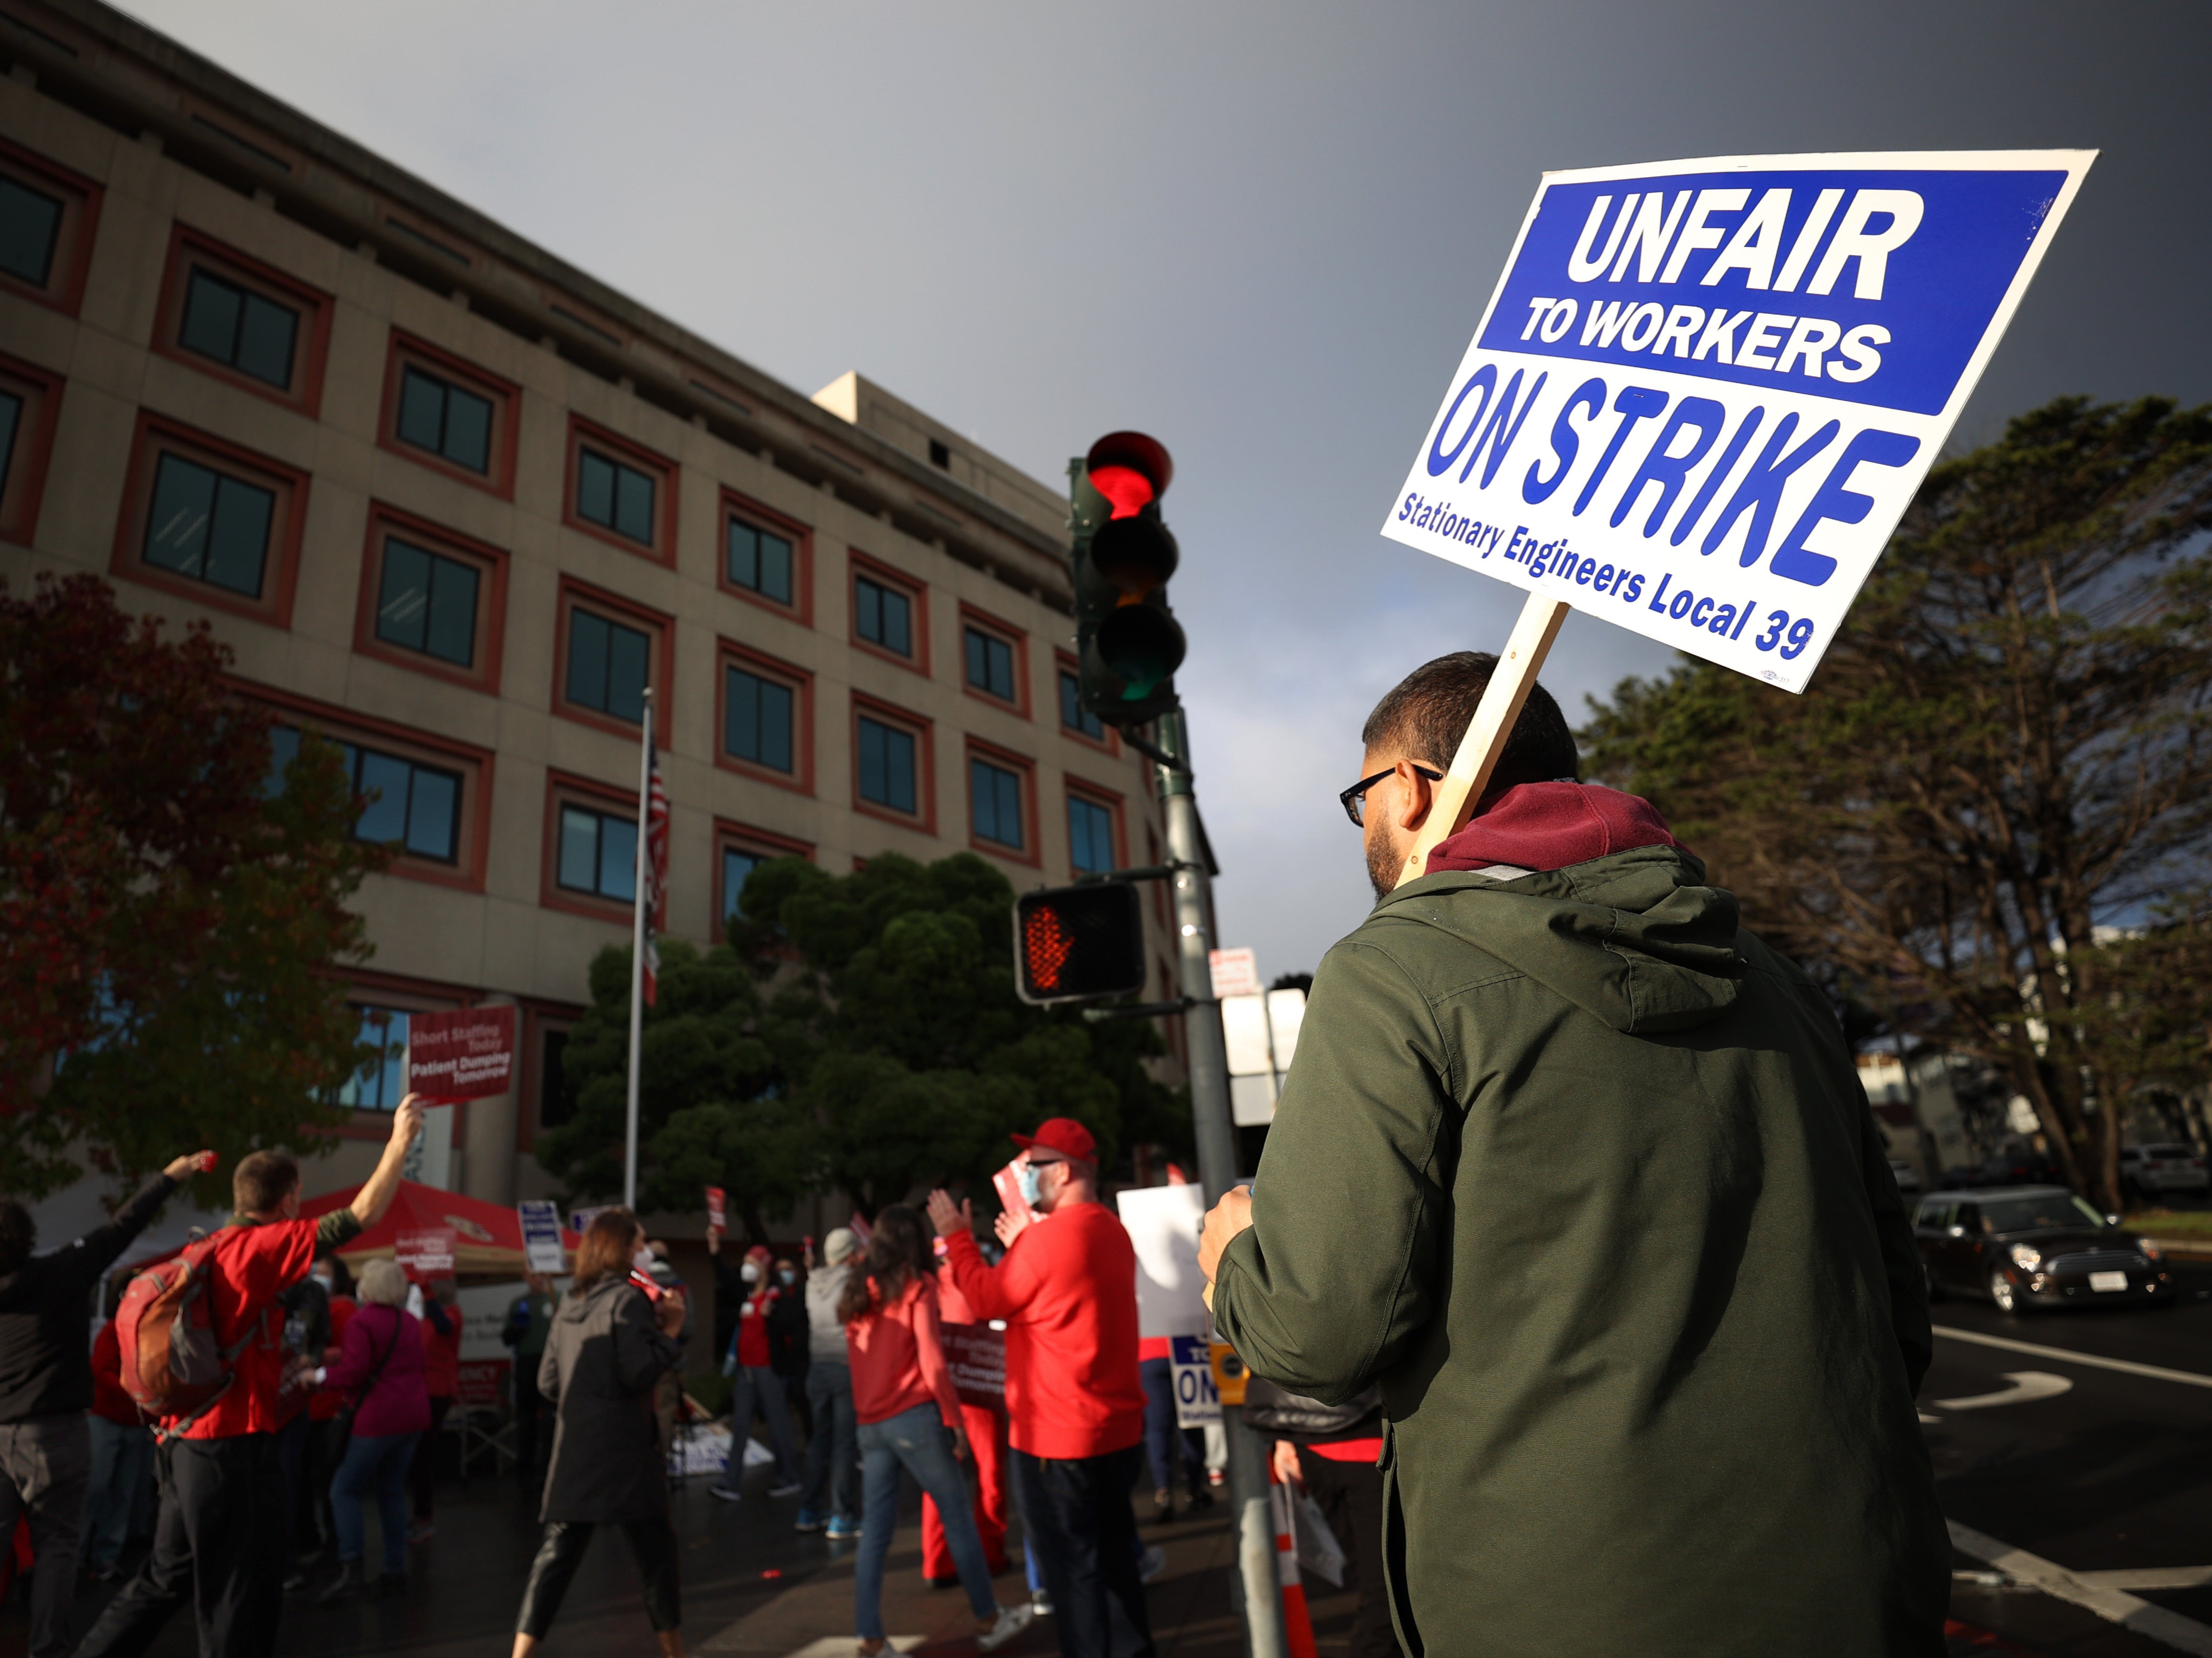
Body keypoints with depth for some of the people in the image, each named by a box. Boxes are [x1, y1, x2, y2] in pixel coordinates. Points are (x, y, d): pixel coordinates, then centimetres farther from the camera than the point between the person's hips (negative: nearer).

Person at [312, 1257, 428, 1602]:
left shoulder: (361, 1321, -10)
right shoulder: (411, 1322, 12)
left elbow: (353, 1373, -15)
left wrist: (319, 1376, -1)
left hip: (379, 1418, -7)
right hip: (414, 1415, 7)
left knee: (345, 1490, 3)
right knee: (392, 1490, 14)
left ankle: (351, 1568, -8)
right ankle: (396, 1570, 13)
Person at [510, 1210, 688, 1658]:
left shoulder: (570, 1301, 11)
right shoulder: (628, 1299, -12)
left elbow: (548, 1381, 15)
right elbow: (639, 1372, -19)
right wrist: (669, 1333, -8)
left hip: (574, 1447, 6)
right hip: (623, 1448, -6)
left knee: (559, 1551, 9)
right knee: (655, 1549, 8)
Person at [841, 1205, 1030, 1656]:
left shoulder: (858, 1292, 12)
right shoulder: (917, 1286, -5)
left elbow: (860, 1360, 16)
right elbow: (931, 1360, -10)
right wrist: (954, 1419, -5)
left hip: (870, 1423, 6)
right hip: (914, 1417, -5)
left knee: (875, 1531, 7)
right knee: (959, 1517, 7)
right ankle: (989, 1620, 16)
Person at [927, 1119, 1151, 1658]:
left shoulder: (1048, 1236, -20)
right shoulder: (1112, 1231, 8)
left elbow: (986, 1300, -8)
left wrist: (957, 1237, 3)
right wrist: (1022, 1243, 21)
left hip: (1058, 1434, -8)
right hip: (1116, 1427, 9)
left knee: (1073, 1569, 4)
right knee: (1113, 1558, 17)